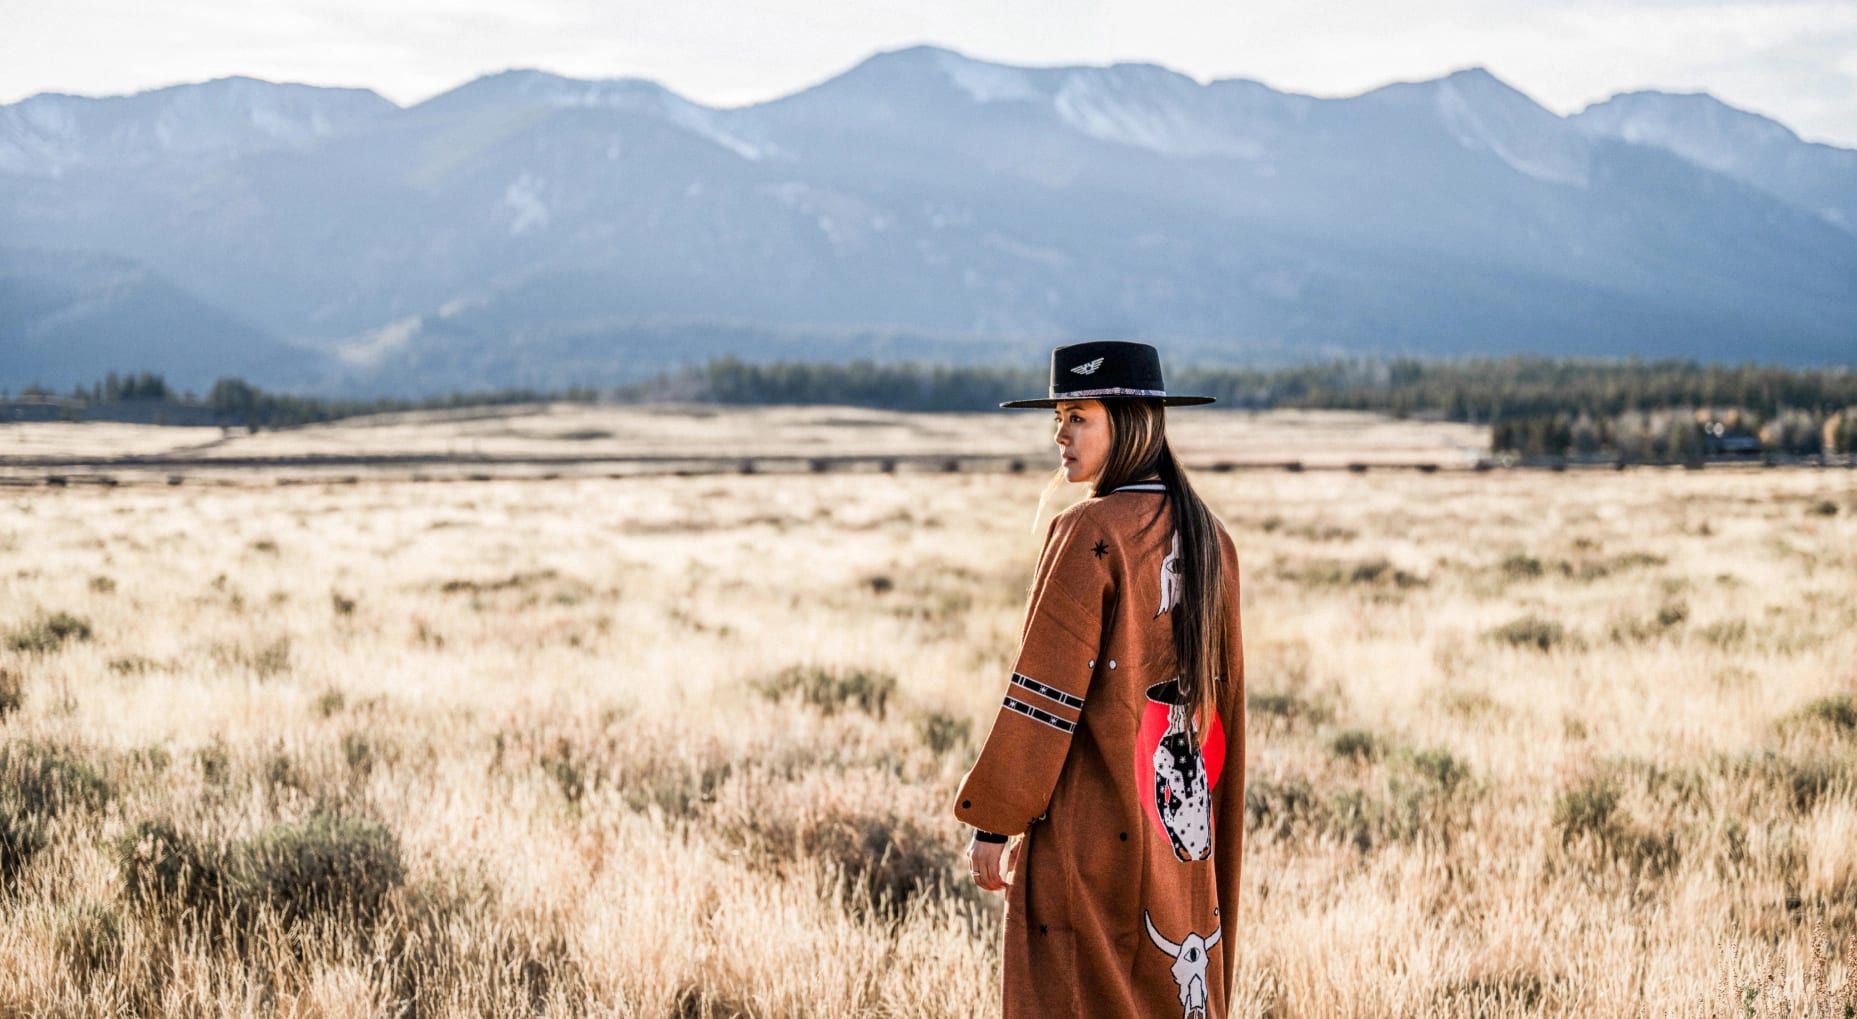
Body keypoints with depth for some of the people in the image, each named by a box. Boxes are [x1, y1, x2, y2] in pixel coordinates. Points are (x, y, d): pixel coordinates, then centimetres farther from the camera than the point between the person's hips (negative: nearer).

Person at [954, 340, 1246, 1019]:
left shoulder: (1089, 534, -15)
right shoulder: (1209, 537, 7)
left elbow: (1044, 696, -16)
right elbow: (1226, 694, 13)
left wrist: (991, 822, -9)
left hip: (1095, 829, -7)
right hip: (1186, 832, 7)